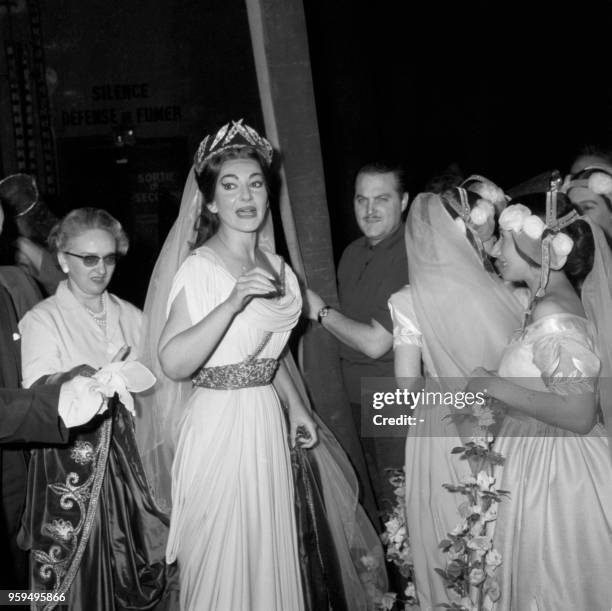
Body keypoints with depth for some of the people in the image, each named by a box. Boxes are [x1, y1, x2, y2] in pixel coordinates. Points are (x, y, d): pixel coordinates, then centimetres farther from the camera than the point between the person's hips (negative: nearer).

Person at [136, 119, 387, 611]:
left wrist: (297, 407, 8)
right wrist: (232, 302, -33)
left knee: (277, 553, 17)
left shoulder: (274, 266, 7)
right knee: (227, 562, 5)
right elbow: (172, 363, -25)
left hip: (270, 423, 7)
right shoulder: (198, 268, -14)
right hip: (219, 426, -6)